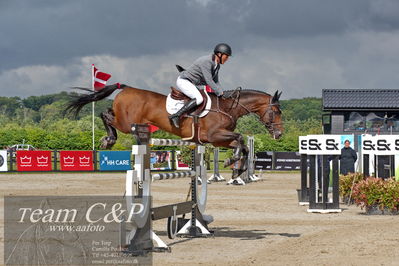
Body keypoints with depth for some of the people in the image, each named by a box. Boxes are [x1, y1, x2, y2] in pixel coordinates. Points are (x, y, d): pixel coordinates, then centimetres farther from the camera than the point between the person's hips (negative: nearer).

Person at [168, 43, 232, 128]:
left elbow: (215, 81, 13)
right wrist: (220, 93, -21)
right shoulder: (206, 61, -25)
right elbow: (209, 81, -27)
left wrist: (221, 92, -1)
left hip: (190, 83, 11)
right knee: (198, 99, -30)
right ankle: (176, 116, -31)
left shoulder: (217, 65, 5)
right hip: (183, 81, -11)